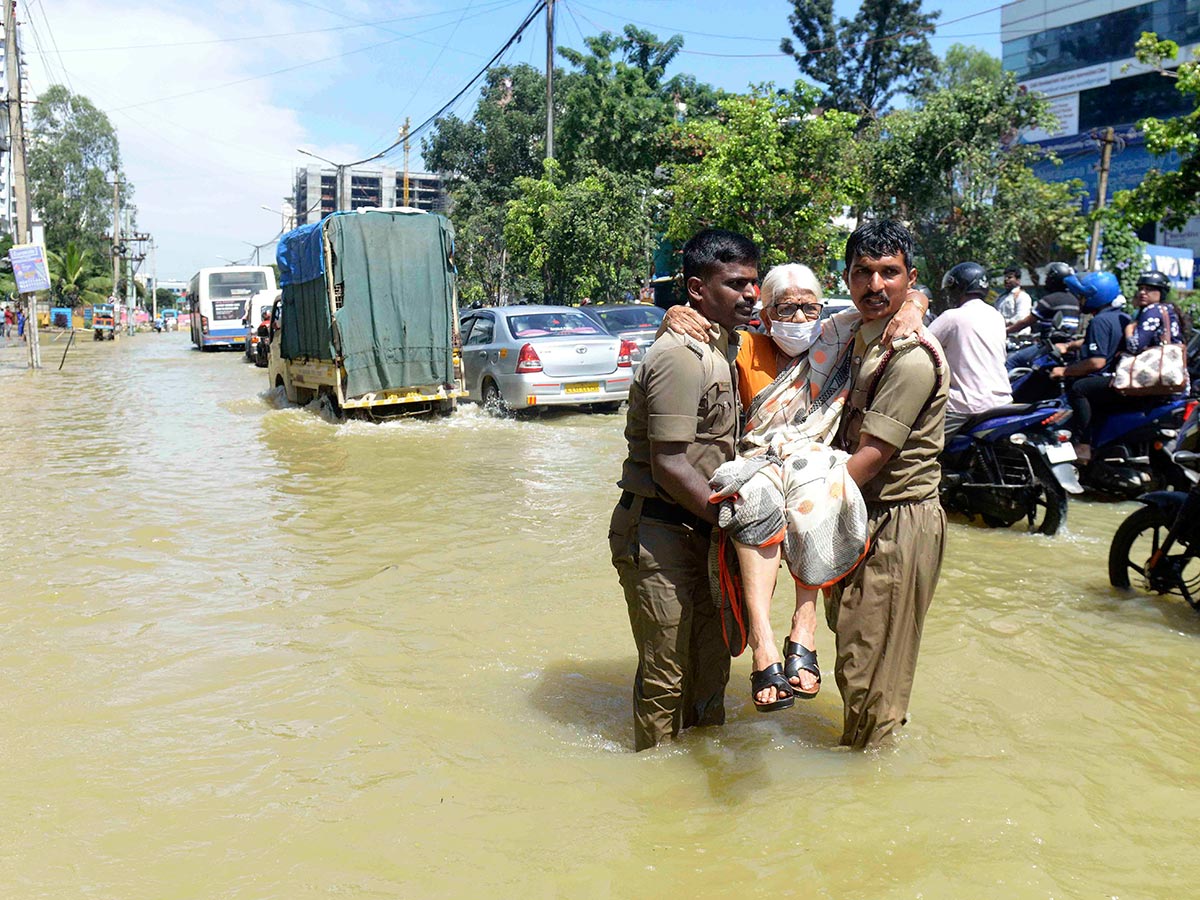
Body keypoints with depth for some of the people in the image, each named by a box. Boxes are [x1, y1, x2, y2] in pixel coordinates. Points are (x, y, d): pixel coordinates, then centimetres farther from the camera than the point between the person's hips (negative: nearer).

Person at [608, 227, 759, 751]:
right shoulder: (682, 355, -19)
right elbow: (670, 465, -24)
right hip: (657, 535, -10)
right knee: (666, 675, 3)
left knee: (709, 661, 20)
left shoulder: (723, 345, 13)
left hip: (699, 530, 10)